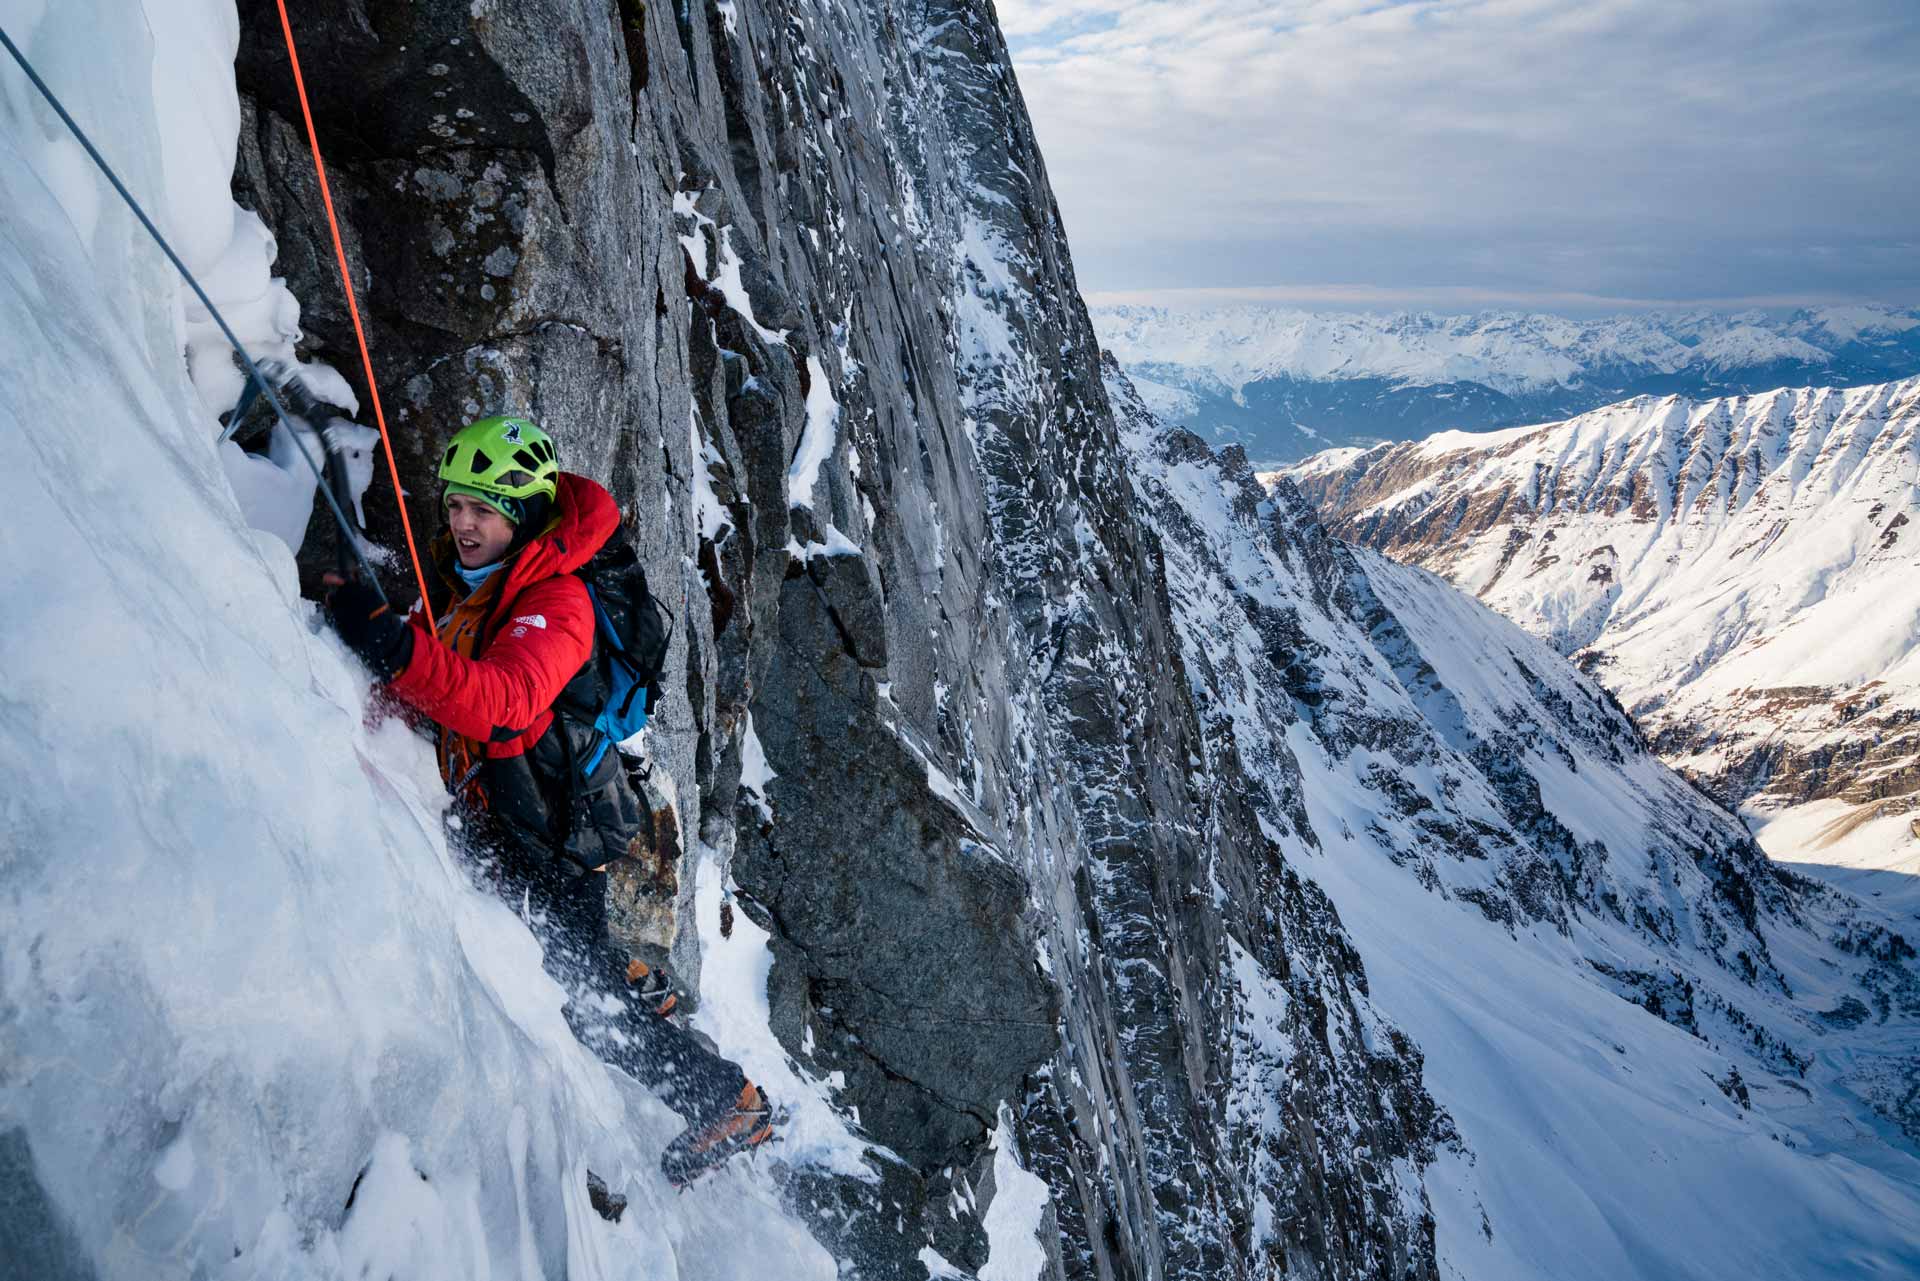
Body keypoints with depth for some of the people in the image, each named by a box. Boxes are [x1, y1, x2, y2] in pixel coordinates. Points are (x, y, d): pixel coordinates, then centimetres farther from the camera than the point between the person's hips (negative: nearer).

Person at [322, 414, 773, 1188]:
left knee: (585, 1003, 2)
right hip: (501, 823, 8)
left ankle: (729, 1105, 16)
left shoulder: (554, 602, -25)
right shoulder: (466, 585, 3)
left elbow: (501, 704, -43)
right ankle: (635, 986, 56)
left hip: (551, 834, -8)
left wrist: (399, 648, -56)